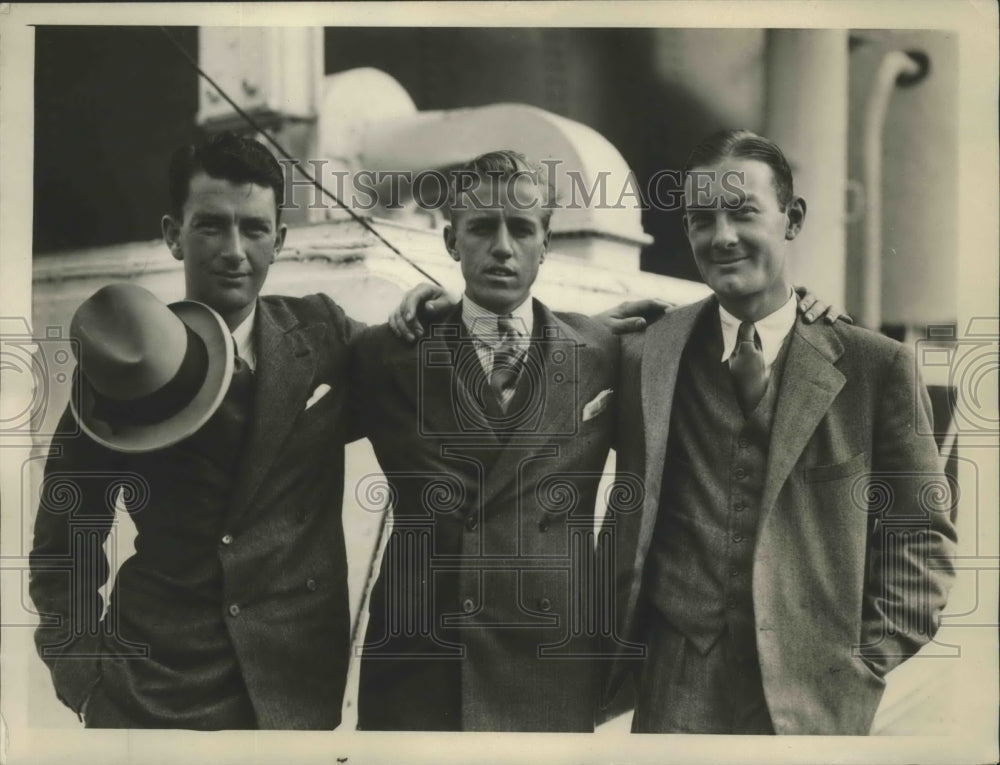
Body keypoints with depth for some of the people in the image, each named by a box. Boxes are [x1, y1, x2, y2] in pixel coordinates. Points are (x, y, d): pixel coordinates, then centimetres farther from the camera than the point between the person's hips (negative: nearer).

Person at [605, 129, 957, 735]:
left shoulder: (877, 368, -3)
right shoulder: (645, 359, 1)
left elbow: (920, 534, 2)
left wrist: (871, 660, -4)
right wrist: (622, 644, 3)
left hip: (817, 699, -1)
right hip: (677, 694, 2)